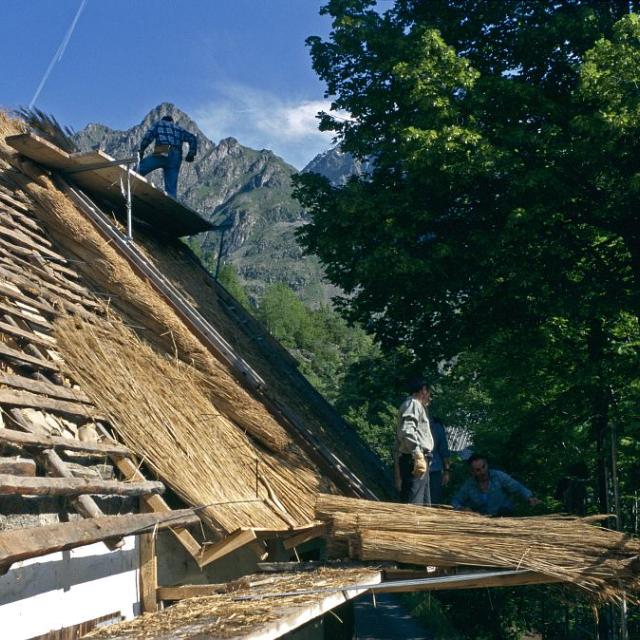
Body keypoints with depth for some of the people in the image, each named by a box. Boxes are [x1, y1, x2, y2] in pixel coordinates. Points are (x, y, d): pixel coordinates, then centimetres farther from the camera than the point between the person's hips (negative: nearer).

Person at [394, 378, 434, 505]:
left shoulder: (412, 405, 26)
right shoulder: (414, 404, -4)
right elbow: (407, 431, -21)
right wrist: (418, 456, -28)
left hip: (414, 461, 10)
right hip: (416, 461, -10)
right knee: (412, 504, -15)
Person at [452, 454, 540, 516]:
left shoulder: (499, 476, -10)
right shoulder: (469, 485, -2)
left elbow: (519, 488, -10)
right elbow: (455, 501, 5)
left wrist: (530, 498, -29)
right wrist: (461, 508, -18)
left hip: (505, 515, -3)